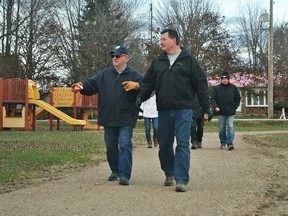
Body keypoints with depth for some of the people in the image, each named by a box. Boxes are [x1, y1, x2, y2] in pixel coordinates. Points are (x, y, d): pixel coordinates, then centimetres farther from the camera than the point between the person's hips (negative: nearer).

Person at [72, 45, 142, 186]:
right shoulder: (104, 74, 10)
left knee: (125, 145, -12)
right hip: (108, 119, 4)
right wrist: (82, 86, -18)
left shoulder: (134, 75, -1)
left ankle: (124, 175, -11)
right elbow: (91, 85, 2)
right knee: (110, 146, 13)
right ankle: (115, 171, 30)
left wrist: (136, 86, -30)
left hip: (126, 120, -4)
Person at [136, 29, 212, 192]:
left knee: (183, 144, -8)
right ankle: (169, 174, 28)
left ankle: (181, 180, -9)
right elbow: (148, 82, 15)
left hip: (183, 110, -4)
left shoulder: (188, 59, 2)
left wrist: (206, 106, -3)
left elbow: (201, 83, 1)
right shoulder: (158, 62, 13)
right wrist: (141, 96, -3)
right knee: (164, 145, 10)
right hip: (164, 111, 4)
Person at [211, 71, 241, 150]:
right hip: (221, 112, 1)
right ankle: (223, 143, 21)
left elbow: (238, 98, 12)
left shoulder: (233, 87, 4)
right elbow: (213, 99, 0)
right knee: (221, 129, 8)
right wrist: (215, 107, -15)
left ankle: (230, 143, -12)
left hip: (230, 112, -1)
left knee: (230, 127, -10)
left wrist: (235, 107, 3)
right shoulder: (216, 88, 0)